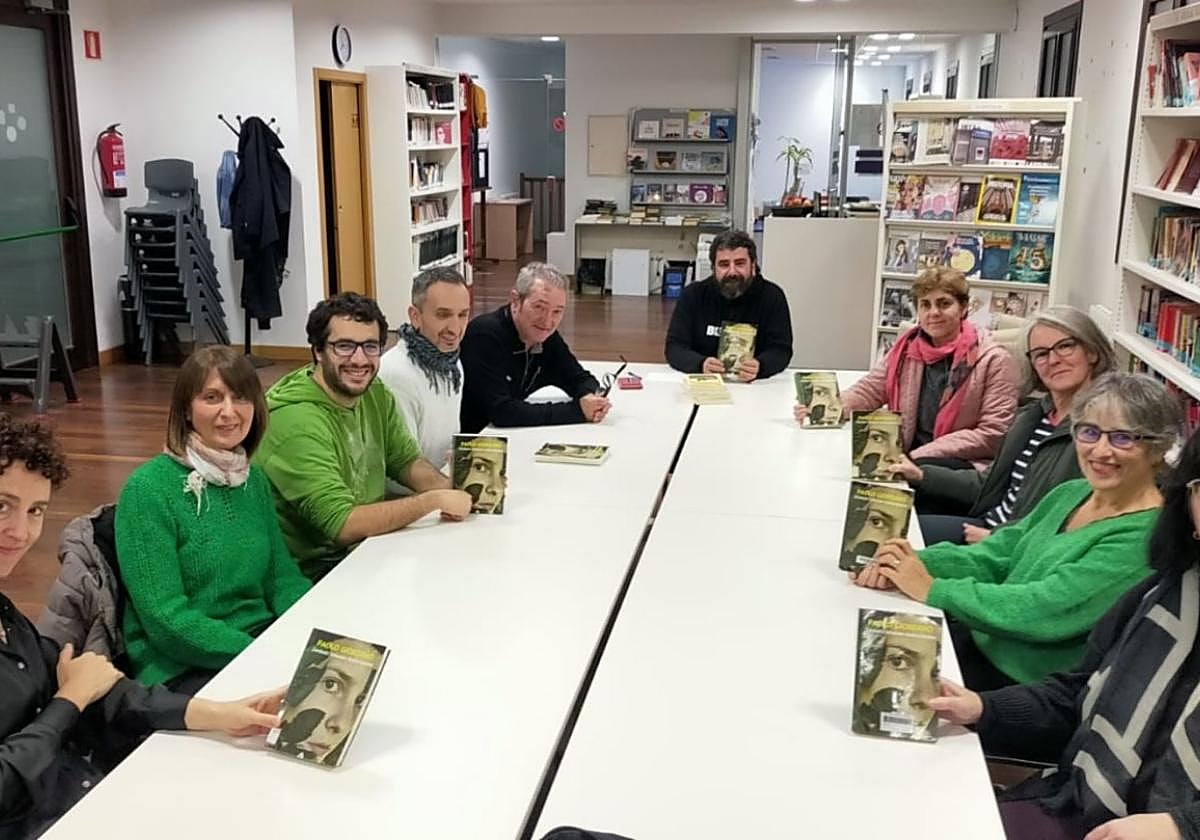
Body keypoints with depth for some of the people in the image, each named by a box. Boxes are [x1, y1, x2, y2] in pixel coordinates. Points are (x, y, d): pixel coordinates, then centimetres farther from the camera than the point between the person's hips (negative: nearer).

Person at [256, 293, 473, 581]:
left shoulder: (376, 394, 2)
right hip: (314, 570, -8)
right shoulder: (298, 423, -24)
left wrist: (448, 488, -10)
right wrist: (434, 500, -23)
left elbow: (406, 461, 12)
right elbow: (341, 524, -27)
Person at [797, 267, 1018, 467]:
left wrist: (919, 456, -17)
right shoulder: (907, 348, 11)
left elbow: (993, 435, -10)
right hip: (906, 454, 5)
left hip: (963, 464, -5)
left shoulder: (993, 360, -6)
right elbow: (868, 391, 9)